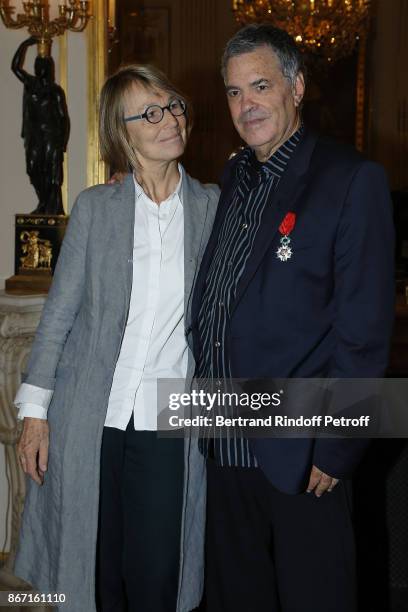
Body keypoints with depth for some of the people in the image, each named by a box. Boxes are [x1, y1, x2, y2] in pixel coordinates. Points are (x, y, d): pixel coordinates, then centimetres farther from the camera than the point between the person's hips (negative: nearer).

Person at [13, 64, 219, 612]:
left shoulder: (214, 206, 3)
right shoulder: (95, 206, 2)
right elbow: (59, 312, 2)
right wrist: (35, 411, -1)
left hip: (166, 422, 0)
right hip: (91, 419, 0)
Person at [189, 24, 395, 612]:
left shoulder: (353, 180, -10)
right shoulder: (234, 177, 11)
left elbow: (364, 330, -15)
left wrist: (334, 450, -16)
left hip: (301, 453, -6)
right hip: (226, 446, 6)